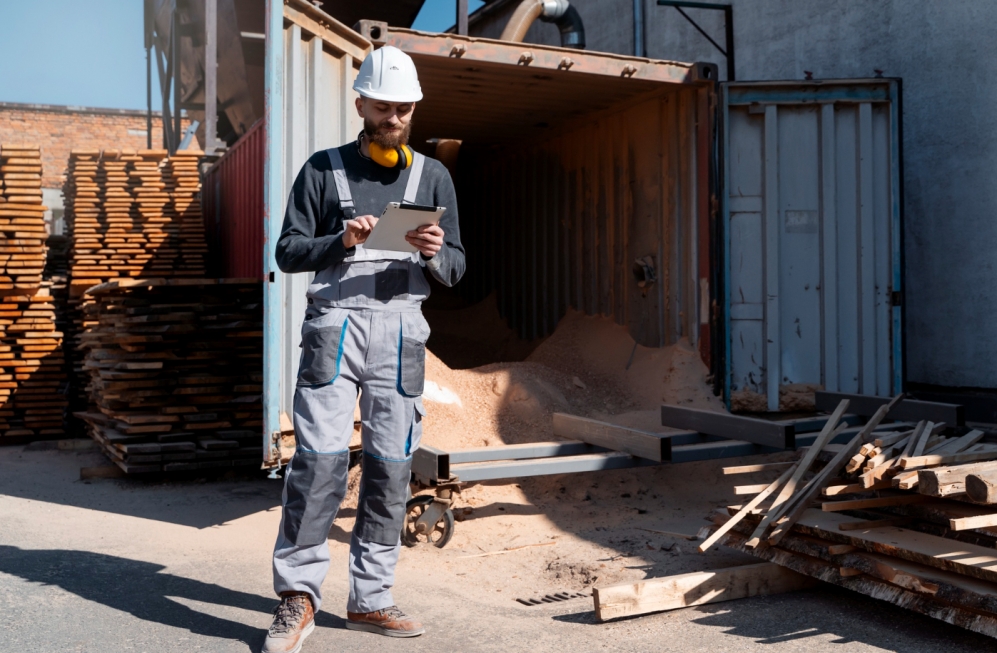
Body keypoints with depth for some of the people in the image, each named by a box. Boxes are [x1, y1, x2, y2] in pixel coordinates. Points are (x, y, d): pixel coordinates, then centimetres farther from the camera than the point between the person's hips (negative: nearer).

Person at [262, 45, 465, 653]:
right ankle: (298, 598, -1)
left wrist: (435, 254, -10)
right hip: (336, 319, -2)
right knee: (320, 458, -10)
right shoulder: (324, 168, 9)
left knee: (392, 466, 2)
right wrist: (341, 242, -13)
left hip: (402, 328, 3)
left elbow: (456, 267, 12)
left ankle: (371, 598, 13)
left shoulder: (433, 176, 15)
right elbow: (288, 251, 5)